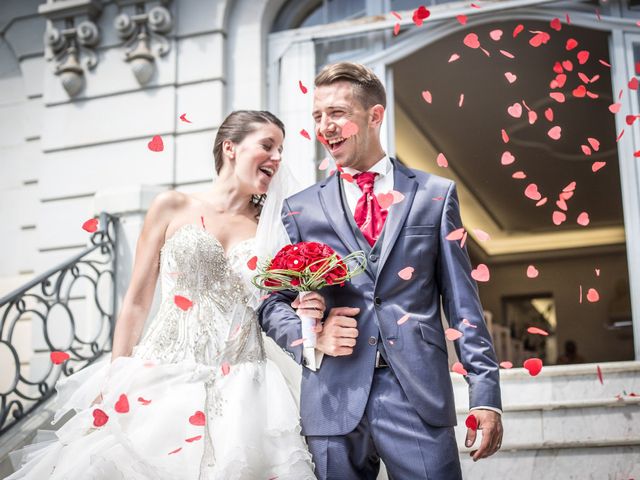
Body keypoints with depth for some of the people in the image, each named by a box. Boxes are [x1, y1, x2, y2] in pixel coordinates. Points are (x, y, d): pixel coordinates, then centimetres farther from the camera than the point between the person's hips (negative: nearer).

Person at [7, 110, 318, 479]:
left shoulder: (273, 226, 9)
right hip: (160, 378, -1)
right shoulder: (173, 208, 4)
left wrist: (300, 313, -8)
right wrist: (114, 383, 1)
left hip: (239, 390, 1)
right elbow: (137, 302, 5)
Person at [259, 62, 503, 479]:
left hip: (418, 395, -1)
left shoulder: (435, 195, 9)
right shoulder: (301, 209, 11)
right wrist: (310, 339, -10)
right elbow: (273, 302, 11)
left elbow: (462, 301, 6)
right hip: (333, 402, 1)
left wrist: (485, 394, -1)